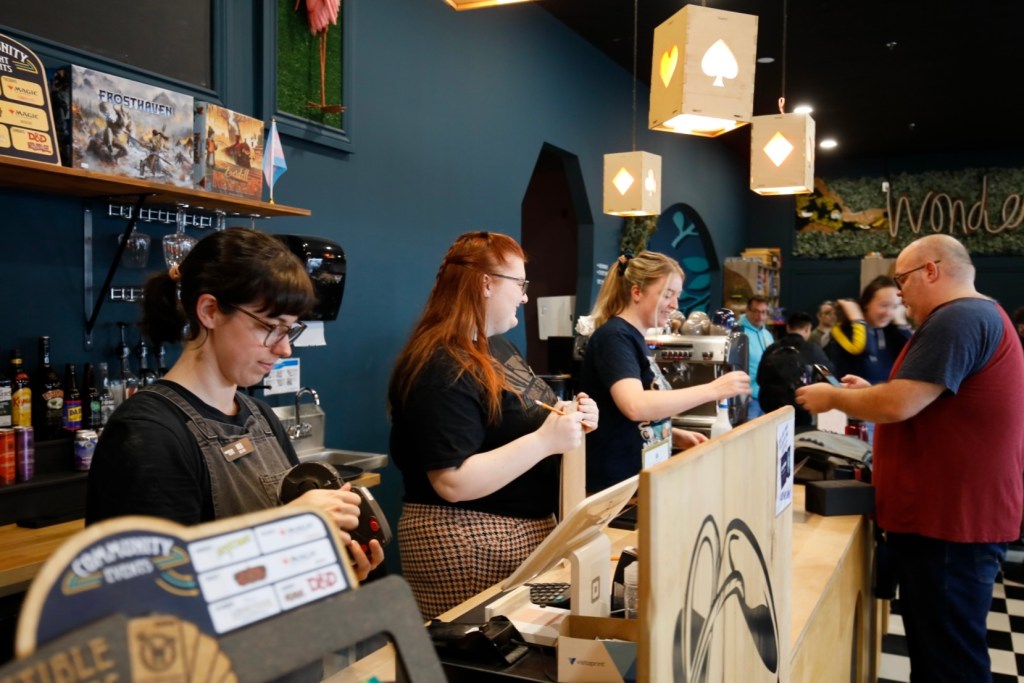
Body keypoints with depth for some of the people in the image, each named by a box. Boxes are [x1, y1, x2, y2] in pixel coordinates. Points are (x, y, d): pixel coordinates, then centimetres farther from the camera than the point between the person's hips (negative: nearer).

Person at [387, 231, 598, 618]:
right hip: (469, 544, -10)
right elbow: (454, 482, -26)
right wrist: (546, 441, -26)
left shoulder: (496, 346, 11)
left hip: (526, 528, 10)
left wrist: (570, 421, 1)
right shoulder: (443, 372, -21)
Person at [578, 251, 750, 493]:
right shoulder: (614, 337, -16)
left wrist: (675, 436, 4)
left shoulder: (633, 338, 11)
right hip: (615, 484, -9)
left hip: (641, 477, 9)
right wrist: (712, 390, -30)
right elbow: (635, 406, -33)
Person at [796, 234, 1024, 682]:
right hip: (949, 514, 11)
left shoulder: (958, 318, -19)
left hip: (949, 522, -11)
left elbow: (898, 406, -24)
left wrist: (833, 397, -8)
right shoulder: (976, 315, 17)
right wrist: (869, 393, 14)